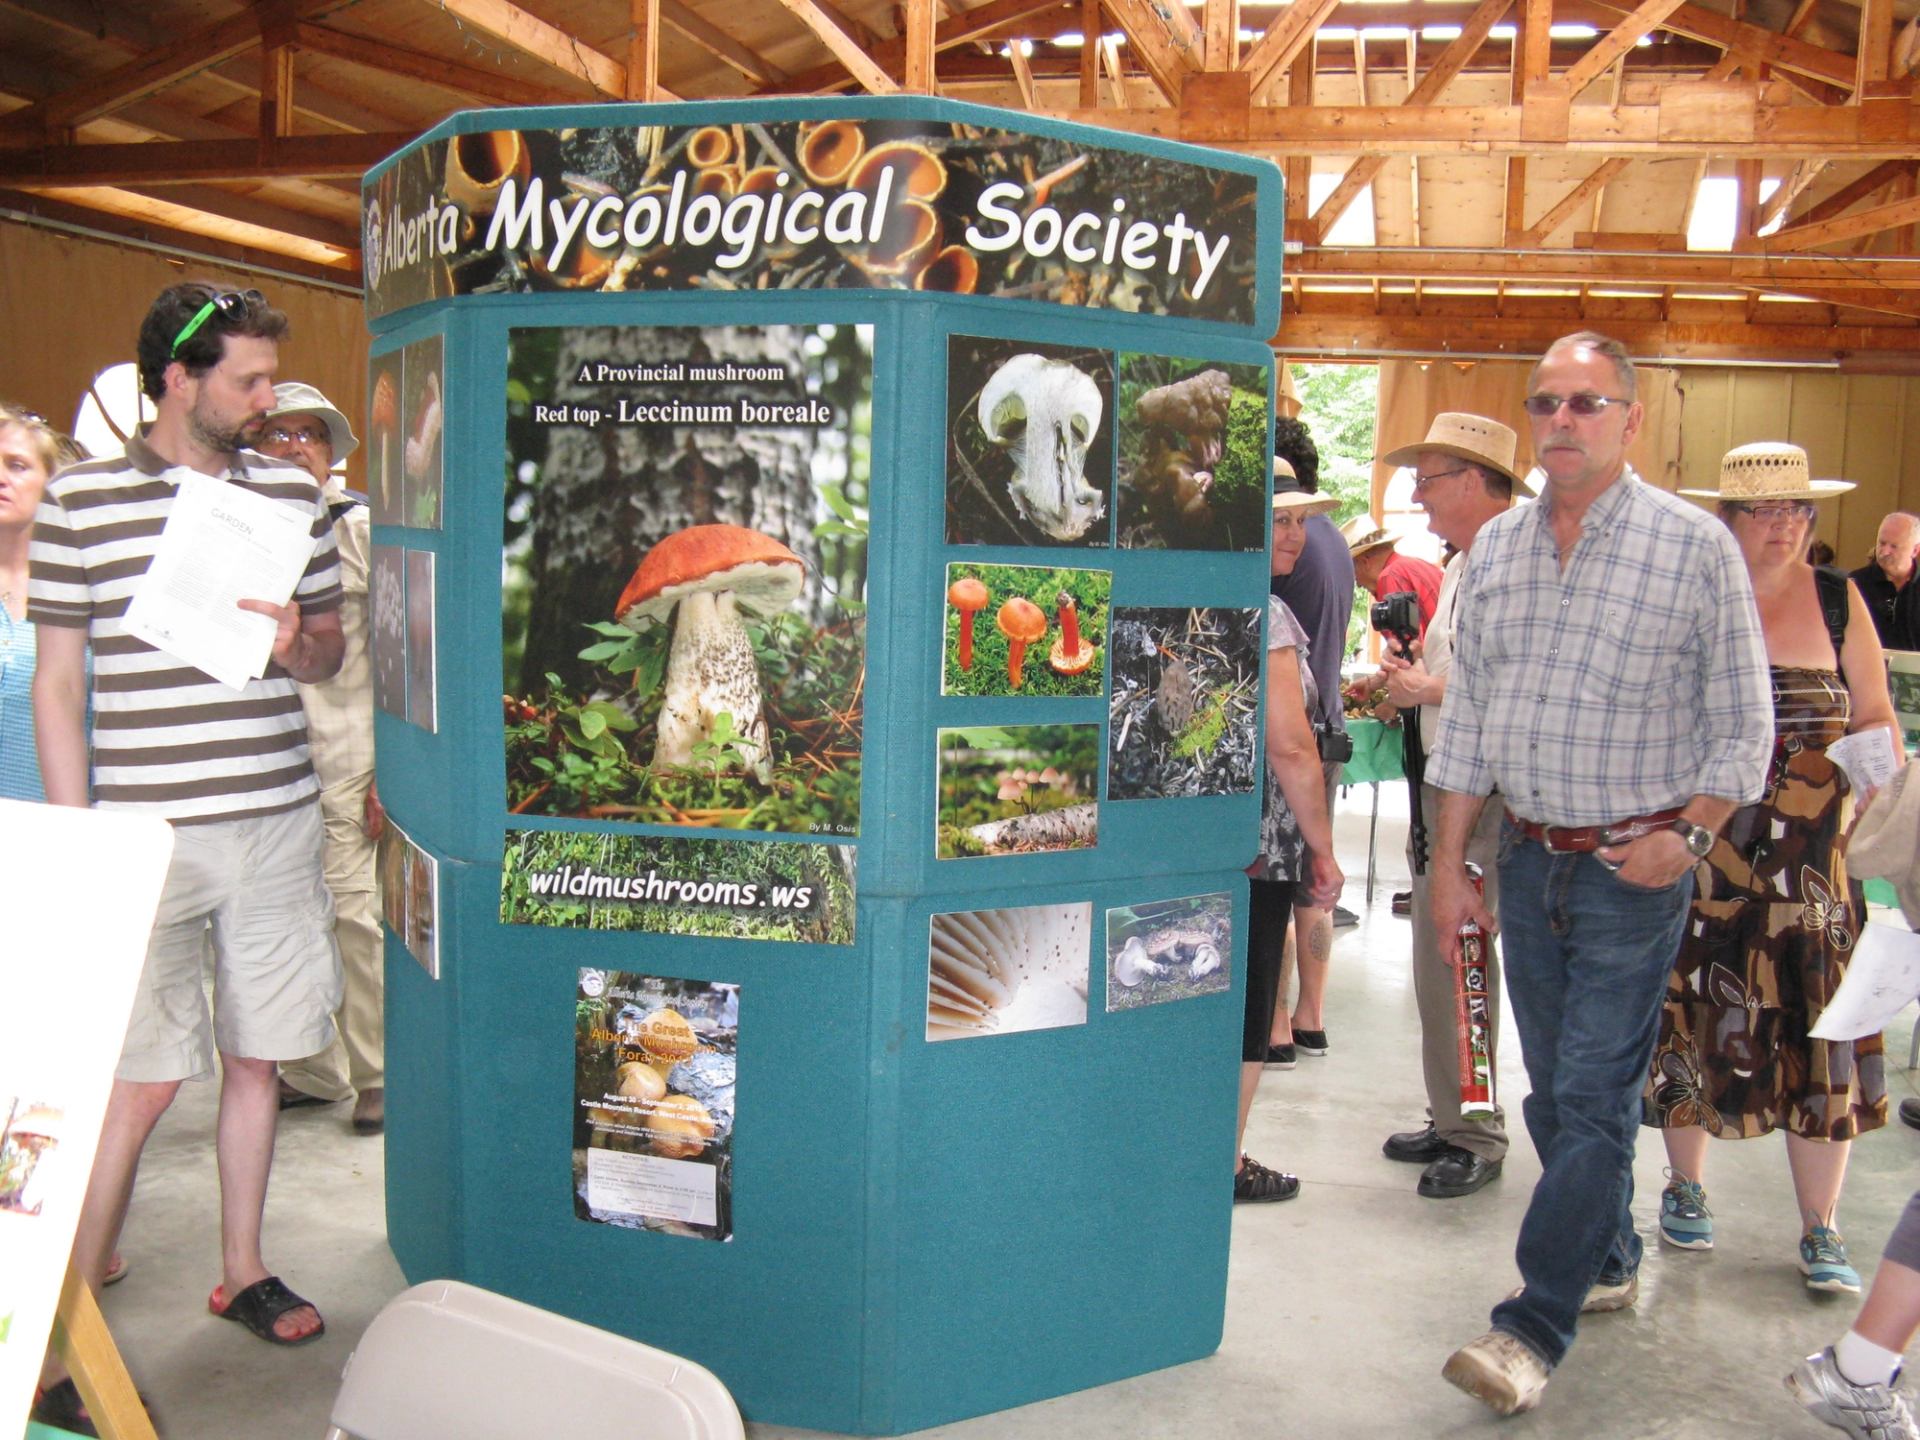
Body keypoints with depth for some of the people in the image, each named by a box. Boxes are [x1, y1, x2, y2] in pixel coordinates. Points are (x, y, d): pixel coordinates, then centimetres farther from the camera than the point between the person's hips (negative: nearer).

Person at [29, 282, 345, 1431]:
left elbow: (331, 653, 15)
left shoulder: (293, 494, 8)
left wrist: (297, 643, -9)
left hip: (277, 821, 4)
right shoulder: (81, 500, -1)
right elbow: (59, 679, 1)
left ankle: (244, 1271, 30)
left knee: (258, 1056, 12)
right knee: (142, 1081, -2)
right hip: (147, 832, -3)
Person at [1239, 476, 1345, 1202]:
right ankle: (1227, 1163, 15)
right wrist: (1323, 849, -10)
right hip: (1255, 841, -8)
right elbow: (1290, 747, -19)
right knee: (1247, 1006, 5)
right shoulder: (1263, 613, -15)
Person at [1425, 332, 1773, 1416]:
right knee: (1557, 1089, 14)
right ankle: (1611, 1261, 34)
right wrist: (1450, 865, 8)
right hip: (1531, 859, 5)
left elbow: (1744, 724, -2)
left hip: (1637, 868, -5)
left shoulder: (1696, 544, -6)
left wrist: (1688, 834, -15)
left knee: (1594, 1100, -3)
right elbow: (1466, 717, 10)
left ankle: (1535, 1330, 4)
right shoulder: (1496, 548, 7)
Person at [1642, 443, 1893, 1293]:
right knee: (1691, 1021, 8)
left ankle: (1820, 1228, 16)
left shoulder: (1837, 601, 6)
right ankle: (1685, 1189, 29)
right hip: (1701, 857, -1)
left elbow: (1875, 717, 12)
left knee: (1818, 1034, 2)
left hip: (1811, 860, 2)